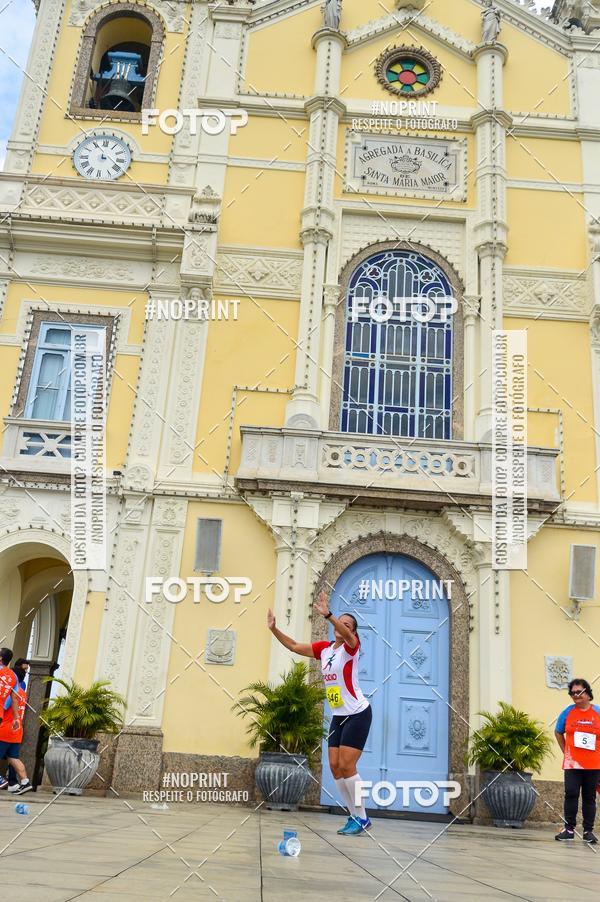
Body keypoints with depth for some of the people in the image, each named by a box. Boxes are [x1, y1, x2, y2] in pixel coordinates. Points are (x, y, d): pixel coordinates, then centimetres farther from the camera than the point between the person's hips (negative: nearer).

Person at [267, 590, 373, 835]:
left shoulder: (350, 647, -12)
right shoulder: (324, 649, 6)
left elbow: (347, 635, -36)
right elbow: (294, 646, 8)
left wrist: (328, 614, -53)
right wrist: (274, 629, -4)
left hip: (358, 714, -7)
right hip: (338, 716, 7)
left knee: (346, 766, -10)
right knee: (335, 766, 3)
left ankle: (362, 819, 2)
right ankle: (355, 815, 14)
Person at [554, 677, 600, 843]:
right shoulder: (568, 712, 2)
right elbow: (558, 732, 14)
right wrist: (565, 751, 6)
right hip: (572, 763, 0)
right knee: (571, 794, -5)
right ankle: (569, 829, 4)